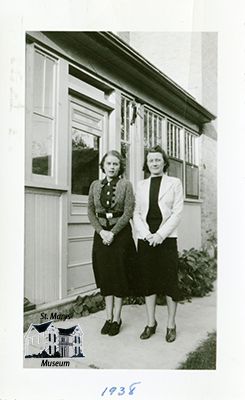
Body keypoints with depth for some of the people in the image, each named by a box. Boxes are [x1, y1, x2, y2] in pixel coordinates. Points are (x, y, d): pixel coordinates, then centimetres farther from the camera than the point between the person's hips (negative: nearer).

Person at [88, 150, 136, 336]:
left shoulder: (126, 185, -2)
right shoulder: (95, 185, 8)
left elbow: (128, 212, -8)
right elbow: (91, 211, 5)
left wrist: (113, 232, -15)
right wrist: (101, 231, -9)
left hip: (120, 233, -3)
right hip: (101, 233, 3)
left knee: (119, 274, 3)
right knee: (104, 275, 8)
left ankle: (117, 318, 15)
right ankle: (109, 317, 20)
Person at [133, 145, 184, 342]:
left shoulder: (174, 183, 5)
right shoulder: (141, 185, 12)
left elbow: (177, 212, -2)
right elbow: (136, 213, 7)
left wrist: (160, 234, -12)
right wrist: (147, 234, -8)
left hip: (166, 238, -2)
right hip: (145, 239, 3)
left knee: (170, 281, 1)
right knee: (147, 280, 7)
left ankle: (171, 324, 16)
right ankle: (151, 323, 21)